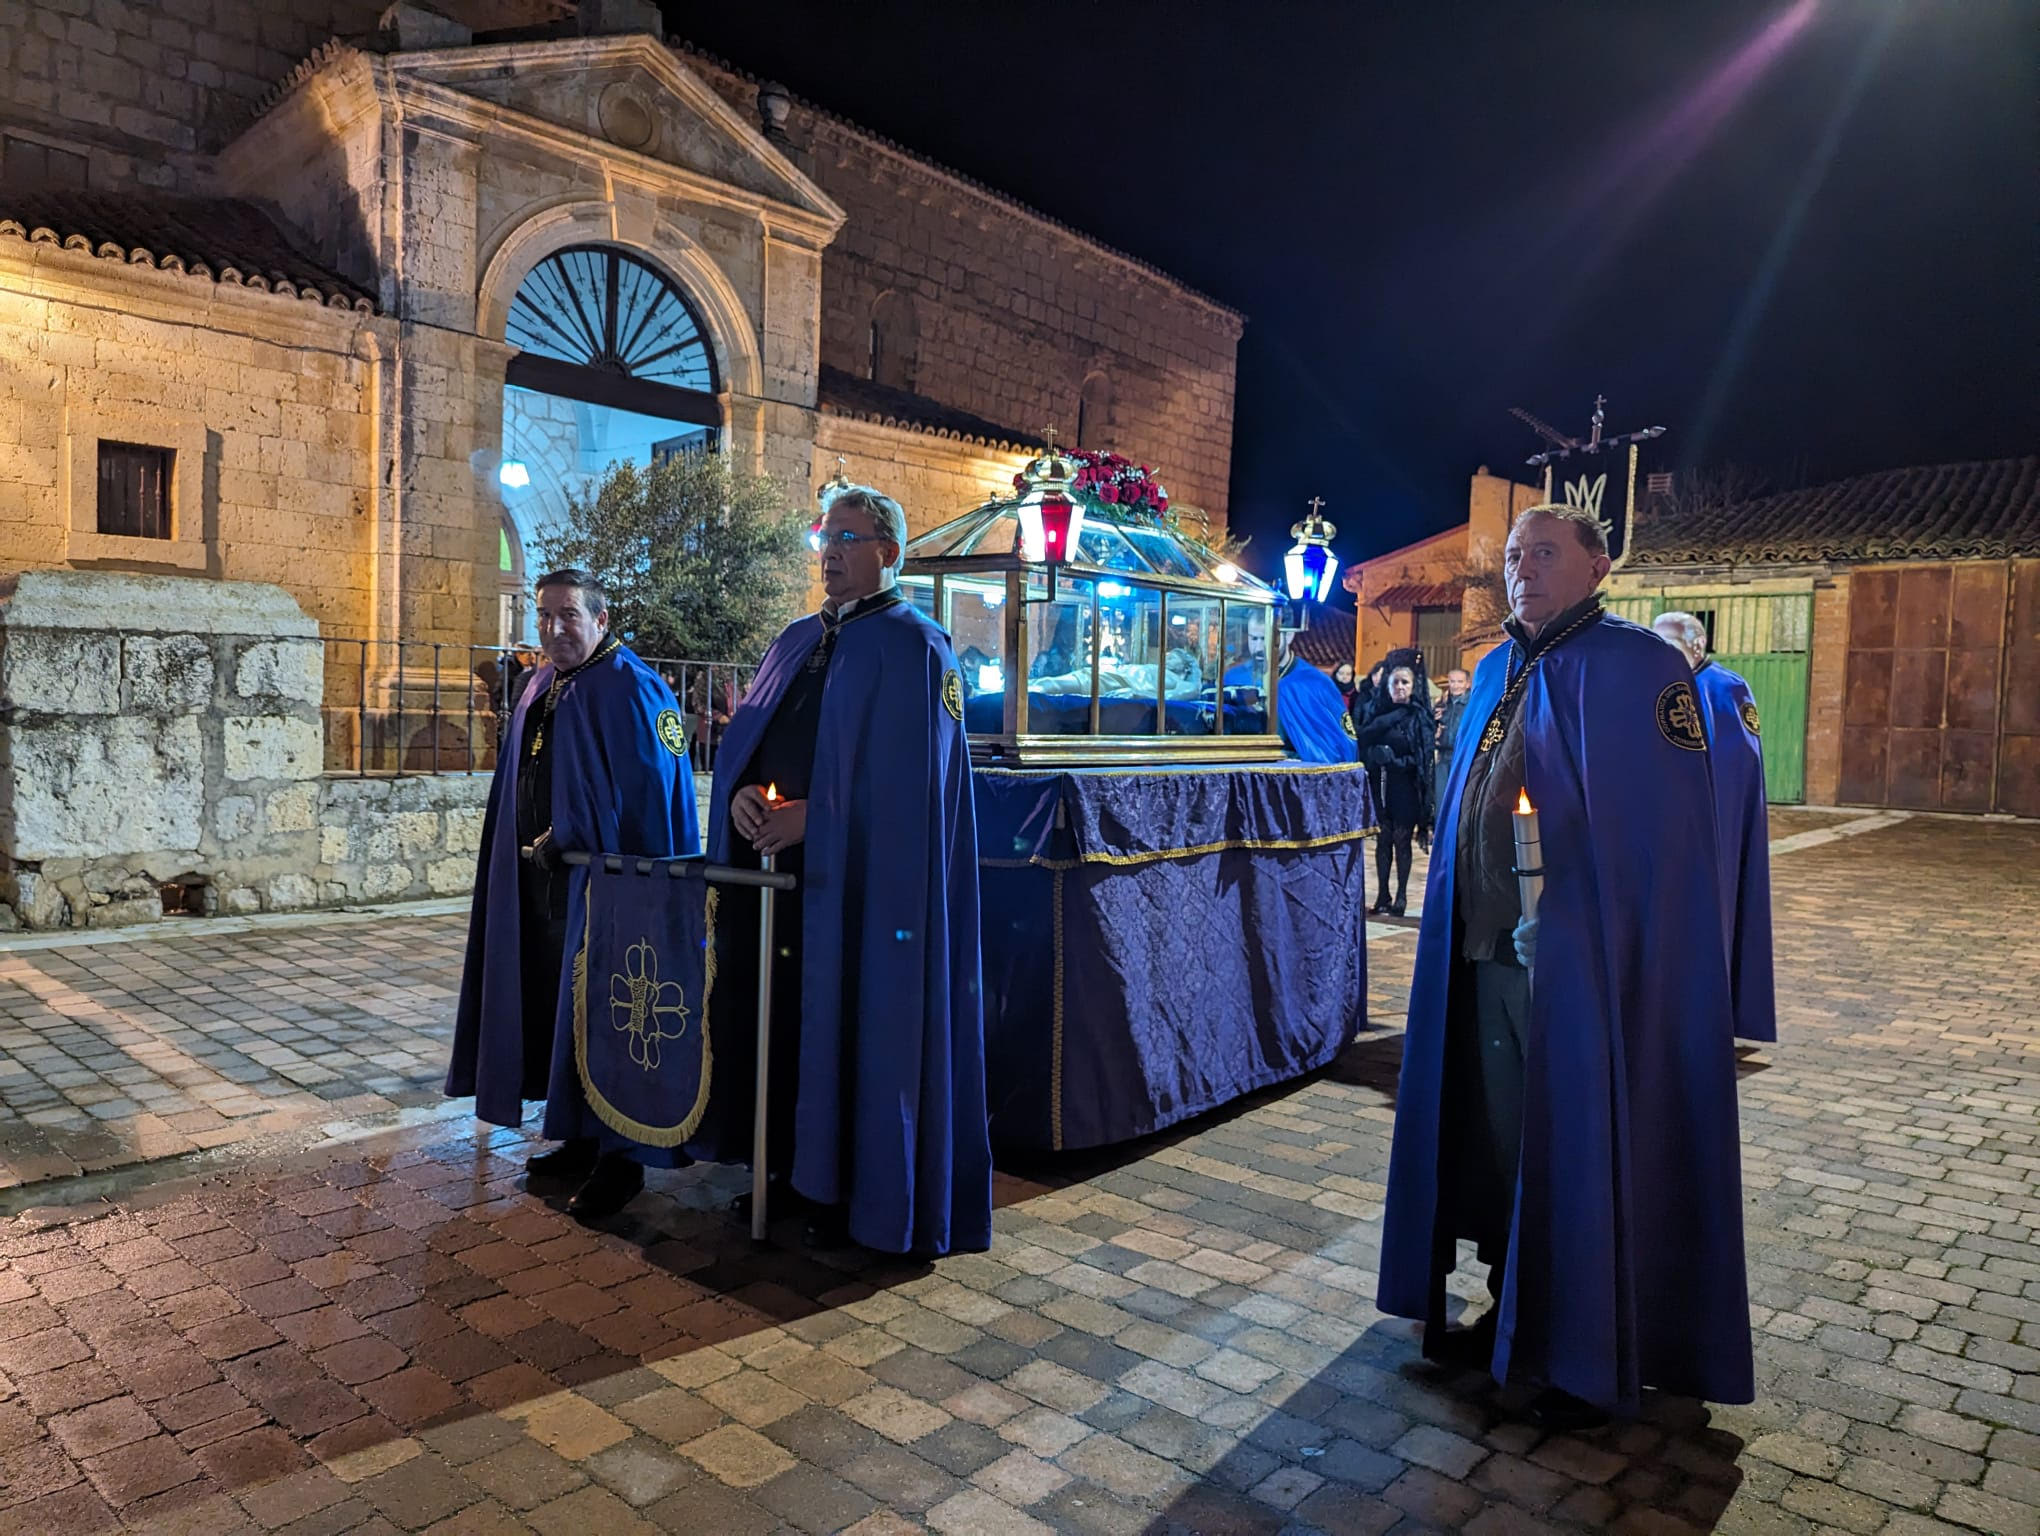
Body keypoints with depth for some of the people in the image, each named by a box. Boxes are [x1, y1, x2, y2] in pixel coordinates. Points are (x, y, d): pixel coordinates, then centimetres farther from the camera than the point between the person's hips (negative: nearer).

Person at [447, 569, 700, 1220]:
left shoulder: (630, 691, -13)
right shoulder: (541, 689, 13)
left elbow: (654, 800, -18)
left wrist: (569, 843, -14)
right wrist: (536, 847, 10)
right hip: (540, 884, 9)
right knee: (556, 1007, 14)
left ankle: (621, 1159, 9)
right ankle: (582, 1140, 27)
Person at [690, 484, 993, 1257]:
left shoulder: (914, 647, -6)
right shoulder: (796, 639, 17)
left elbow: (907, 780, -16)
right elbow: (744, 734, 14)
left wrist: (811, 816, -19)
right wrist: (740, 793, -6)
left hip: (859, 874, -7)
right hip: (776, 861, 7)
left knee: (855, 1027, 0)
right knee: (780, 1014, 11)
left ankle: (859, 1193, 15)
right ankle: (792, 1168, 27)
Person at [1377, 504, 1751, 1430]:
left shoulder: (1635, 667, -9)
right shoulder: (1494, 674, 14)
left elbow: (1667, 831, -14)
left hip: (1580, 962, -7)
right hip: (1486, 952, 7)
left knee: (1582, 1152, 4)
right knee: (1497, 1141, 15)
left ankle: (1594, 1362, 22)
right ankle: (1515, 1316, 33)